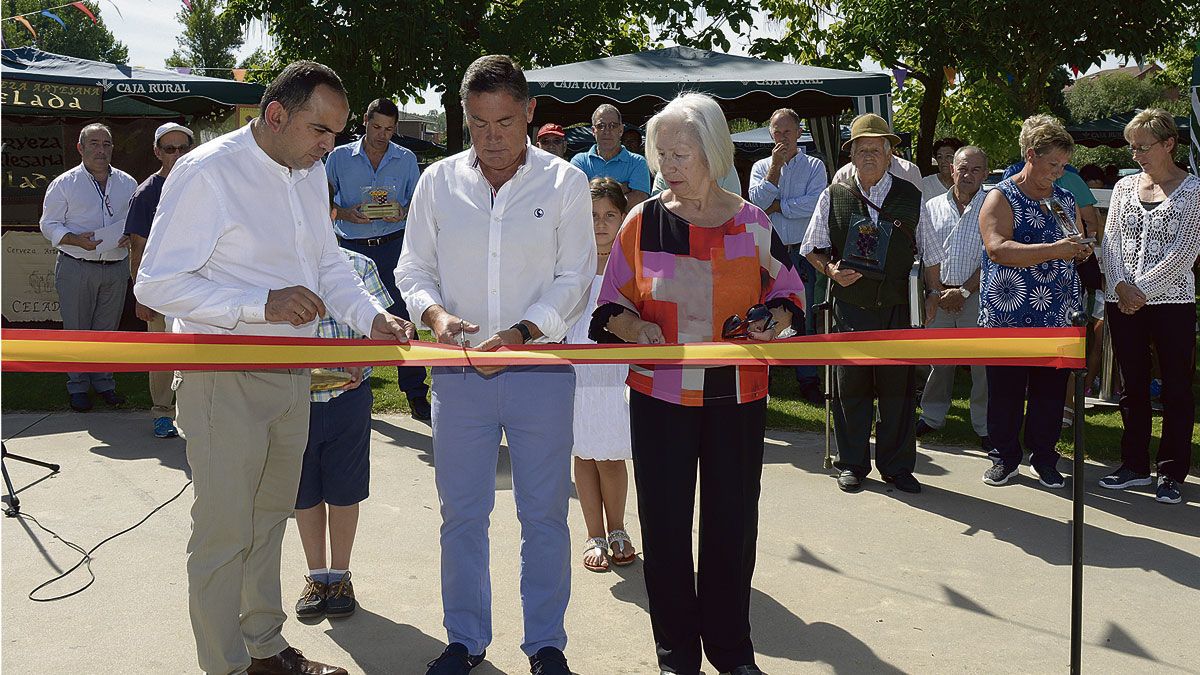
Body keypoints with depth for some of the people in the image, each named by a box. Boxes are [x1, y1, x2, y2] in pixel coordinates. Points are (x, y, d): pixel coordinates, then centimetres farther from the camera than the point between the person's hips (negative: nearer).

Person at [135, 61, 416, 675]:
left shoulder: (311, 173, 8)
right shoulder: (206, 172, -17)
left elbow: (329, 264, 16)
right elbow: (157, 283, -18)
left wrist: (371, 317, -3)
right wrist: (262, 304, -26)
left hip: (292, 375, 8)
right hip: (226, 381, -8)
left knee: (269, 520, 20)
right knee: (224, 534, 0)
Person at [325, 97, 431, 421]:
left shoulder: (406, 159, 8)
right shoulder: (339, 157, 5)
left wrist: (404, 212, -12)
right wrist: (346, 214, -11)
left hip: (394, 246, 0)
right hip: (351, 248, 1)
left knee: (402, 318, -4)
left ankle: (415, 394, 0)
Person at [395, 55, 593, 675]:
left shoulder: (565, 183, 0)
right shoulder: (438, 182, 5)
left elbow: (574, 279, -2)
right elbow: (413, 269, 7)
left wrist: (519, 333, -17)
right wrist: (435, 313, -15)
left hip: (541, 369, -1)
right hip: (459, 371, 2)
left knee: (544, 513, 6)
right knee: (461, 513, 10)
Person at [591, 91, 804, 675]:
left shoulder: (751, 223, 0)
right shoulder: (643, 223, 0)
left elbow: (786, 288, 11)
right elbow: (612, 302, 5)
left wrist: (775, 320, -10)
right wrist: (634, 328, -16)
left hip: (737, 395, 0)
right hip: (660, 396, 0)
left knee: (733, 523, 8)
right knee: (665, 524, 5)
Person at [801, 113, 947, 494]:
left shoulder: (911, 197, 6)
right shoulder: (833, 197, 4)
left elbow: (930, 253, 13)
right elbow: (813, 247, 10)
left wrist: (934, 293, 9)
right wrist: (831, 270, -8)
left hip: (897, 306, 0)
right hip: (849, 304, 0)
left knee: (898, 385, 3)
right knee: (850, 385, 5)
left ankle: (897, 466, 16)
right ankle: (852, 464, 19)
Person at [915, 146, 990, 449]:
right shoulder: (933, 207, 10)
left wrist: (963, 292, -11)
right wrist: (936, 291, -2)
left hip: (977, 296, -3)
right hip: (940, 295, 3)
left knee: (983, 362, -1)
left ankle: (985, 427, 8)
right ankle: (932, 416, 25)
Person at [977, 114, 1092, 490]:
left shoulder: (1065, 200, 15)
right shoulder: (1001, 199, -5)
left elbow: (1076, 248, 25)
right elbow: (998, 249, -20)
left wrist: (1081, 251, 0)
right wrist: (1055, 250, -24)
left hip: (1059, 318, 5)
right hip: (1008, 317, -5)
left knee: (1051, 390, 8)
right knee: (1005, 390, 2)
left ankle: (1044, 458, 20)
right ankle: (1005, 456, 16)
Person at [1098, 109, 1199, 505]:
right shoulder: (1124, 187, 10)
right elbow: (1110, 242, 6)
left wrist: (1141, 289, -15)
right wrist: (1120, 286, -9)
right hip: (1122, 303, 4)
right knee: (1133, 386, 10)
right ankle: (1134, 465, 20)